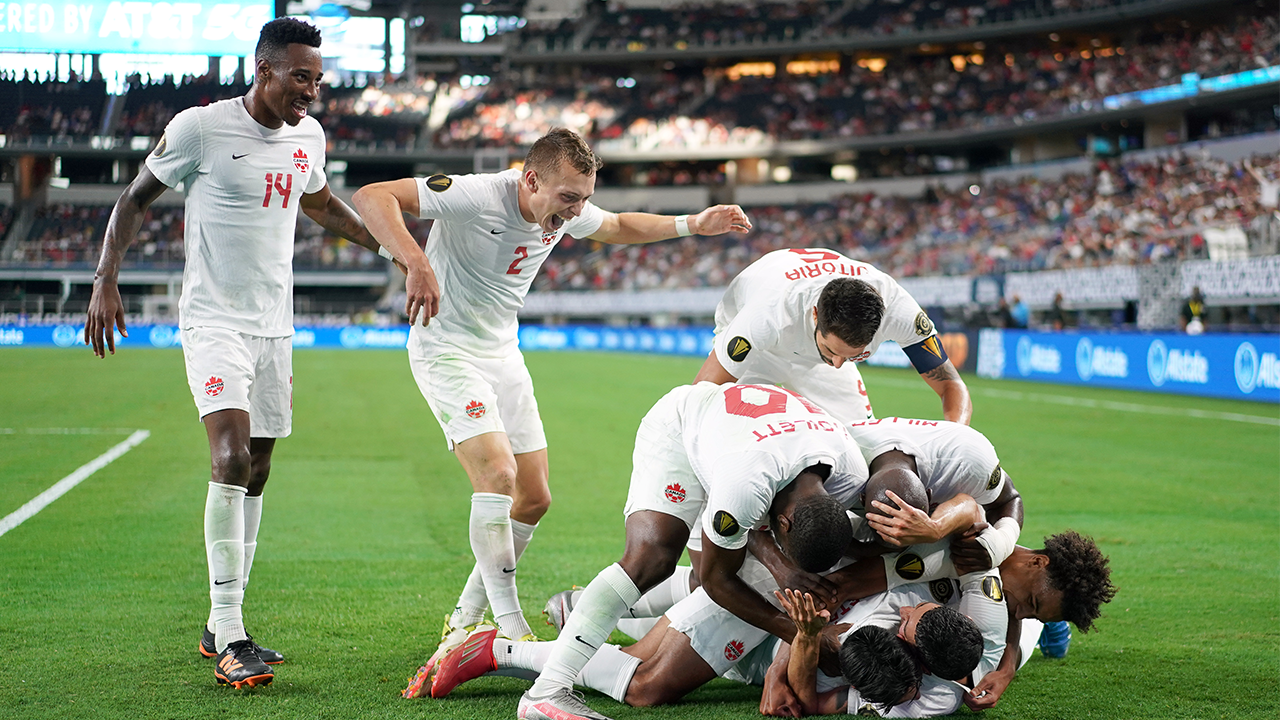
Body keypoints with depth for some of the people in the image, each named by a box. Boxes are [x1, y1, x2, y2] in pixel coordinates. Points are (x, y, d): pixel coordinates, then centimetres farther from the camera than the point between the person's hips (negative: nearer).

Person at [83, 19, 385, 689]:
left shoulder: (308, 136, 6)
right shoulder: (199, 128, -12)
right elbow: (135, 198, -1)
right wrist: (105, 281, -10)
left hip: (274, 326, 7)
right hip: (213, 322, -7)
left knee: (255, 475, 8)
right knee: (231, 460, -22)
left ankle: (220, 630, 18)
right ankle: (230, 639, -20)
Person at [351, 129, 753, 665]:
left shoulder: (567, 210, -4)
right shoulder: (476, 197, -27)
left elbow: (618, 227, 19)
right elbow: (373, 196, -34)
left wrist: (694, 225, 7)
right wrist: (417, 264, -49)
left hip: (503, 354, 8)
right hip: (447, 351, -8)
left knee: (534, 499, 6)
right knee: (497, 473, -24)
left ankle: (464, 622, 20)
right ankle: (511, 632, -16)